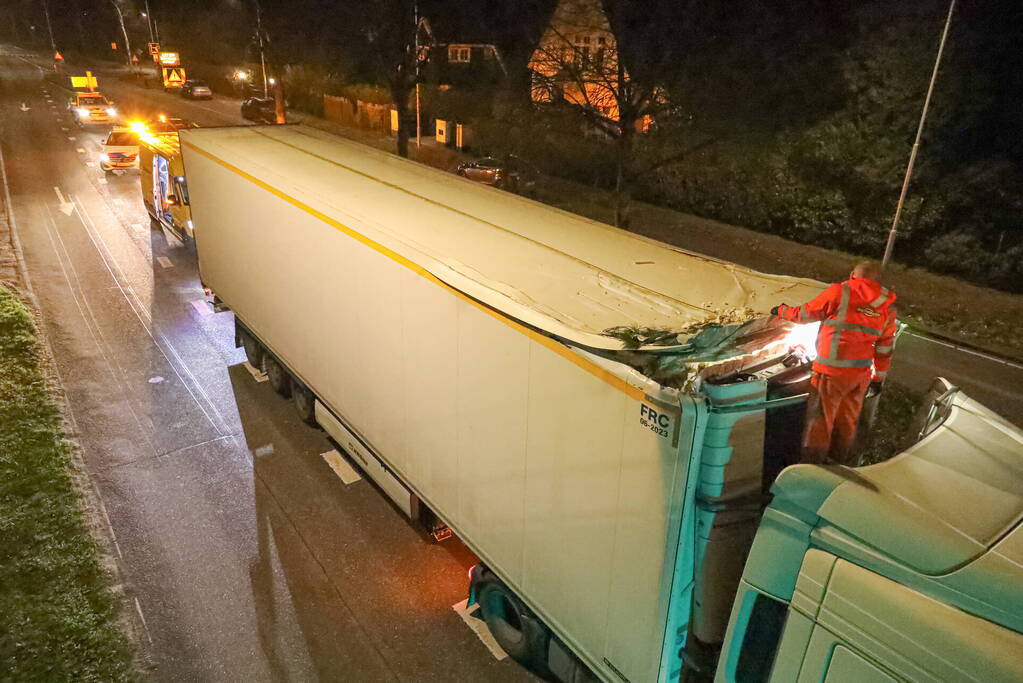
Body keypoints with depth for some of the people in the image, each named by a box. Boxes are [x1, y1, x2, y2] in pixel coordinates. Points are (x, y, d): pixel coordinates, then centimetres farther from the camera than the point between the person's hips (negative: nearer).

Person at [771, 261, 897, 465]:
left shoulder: (840, 292, -8)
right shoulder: (887, 307, 8)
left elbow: (806, 314, 2)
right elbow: (885, 348, 13)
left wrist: (782, 311, 20)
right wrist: (879, 378, 23)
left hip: (831, 372, -5)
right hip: (861, 374, 5)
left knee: (820, 418, 3)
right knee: (847, 421, 18)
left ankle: (811, 464, 10)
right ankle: (839, 462, 30)